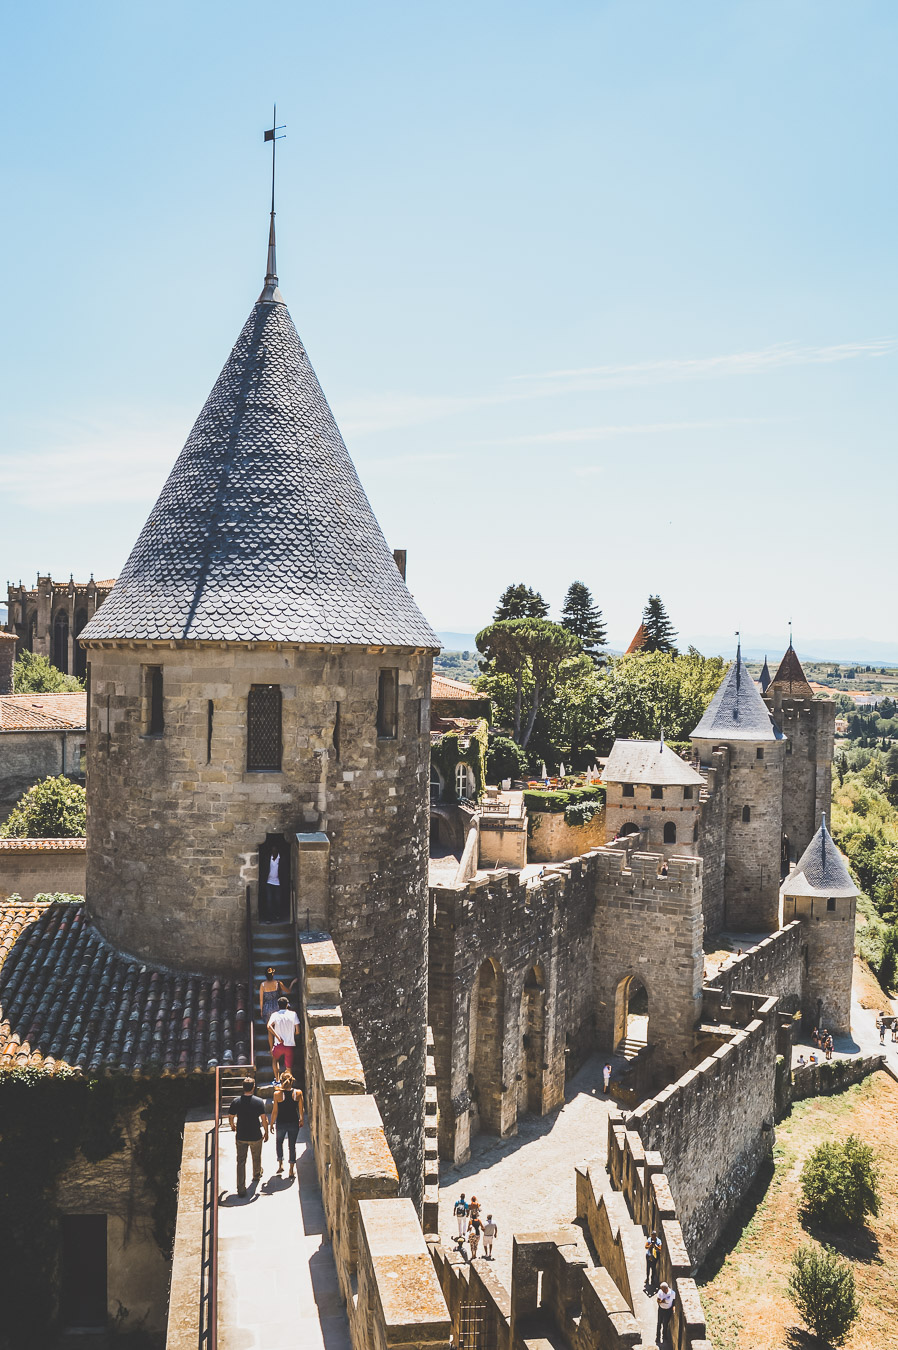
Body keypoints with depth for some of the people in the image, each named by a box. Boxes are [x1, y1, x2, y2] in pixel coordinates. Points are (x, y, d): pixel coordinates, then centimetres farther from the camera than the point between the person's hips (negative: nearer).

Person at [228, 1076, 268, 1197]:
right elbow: (264, 1119, -10)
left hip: (241, 1136, 1)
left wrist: (233, 1127, 22)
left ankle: (241, 1189, 3)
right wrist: (266, 1133, 4)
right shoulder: (259, 1101, -12)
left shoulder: (236, 1101, -8)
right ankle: (256, 1175, 47)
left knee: (241, 1161, 6)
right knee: (256, 1158, 24)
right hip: (256, 1136, -1)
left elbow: (230, 1118, 1)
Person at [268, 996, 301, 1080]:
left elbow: (269, 1026, -20)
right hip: (290, 1045, 0)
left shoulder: (275, 1015, -2)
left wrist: (277, 1036, -17)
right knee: (288, 1069, 10)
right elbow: (298, 1030, -3)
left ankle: (277, 1080, 22)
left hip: (279, 1045, 0)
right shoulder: (293, 1014, 0)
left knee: (274, 1059, 29)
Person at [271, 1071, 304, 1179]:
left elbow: (275, 1111, -9)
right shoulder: (298, 1093, -11)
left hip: (281, 1123, -1)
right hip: (294, 1123, 1)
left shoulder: (277, 1094, -16)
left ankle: (280, 1164, 22)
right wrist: (301, 1120, 16)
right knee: (292, 1145, 15)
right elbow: (301, 1109, -2)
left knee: (279, 1142, 26)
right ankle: (292, 1169, 21)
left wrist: (272, 1124, 5)